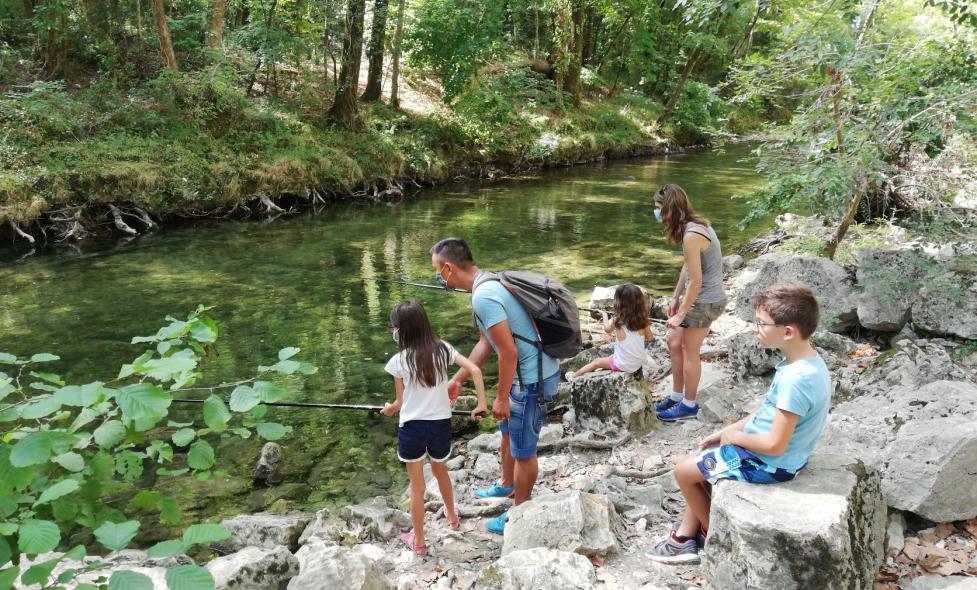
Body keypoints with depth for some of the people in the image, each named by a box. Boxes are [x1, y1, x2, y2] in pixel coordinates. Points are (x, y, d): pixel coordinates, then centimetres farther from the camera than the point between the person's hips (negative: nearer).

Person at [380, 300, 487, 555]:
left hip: (412, 428, -3)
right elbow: (474, 370, -11)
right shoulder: (442, 349, -3)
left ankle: (418, 541, 25)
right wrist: (481, 405, -4)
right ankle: (452, 516, 51)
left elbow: (401, 403, -2)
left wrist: (389, 409, 20)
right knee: (440, 471, 30)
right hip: (441, 425, 4)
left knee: (417, 486, 11)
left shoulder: (398, 361, -11)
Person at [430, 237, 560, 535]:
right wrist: (457, 379, 17)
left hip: (532, 380, -10)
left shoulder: (483, 296, -25)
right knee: (508, 430, 28)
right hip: (529, 373, 10)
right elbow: (485, 343, 15)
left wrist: (501, 397, -15)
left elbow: (508, 352, -25)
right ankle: (507, 485, 51)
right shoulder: (489, 284, 7)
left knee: (523, 450, 7)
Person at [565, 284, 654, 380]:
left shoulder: (617, 321, -19)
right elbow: (650, 338, 3)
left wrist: (604, 314, 19)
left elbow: (607, 329, 4)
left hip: (623, 365, -4)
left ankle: (574, 375, 34)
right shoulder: (642, 321, -13)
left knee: (596, 362, 19)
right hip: (638, 364, 4)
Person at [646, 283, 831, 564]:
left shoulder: (796, 379, -33)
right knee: (702, 458, 22)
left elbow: (774, 445, -30)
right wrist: (727, 431, 8)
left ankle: (713, 533, 25)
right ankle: (686, 534, 24)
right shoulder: (807, 360, -2)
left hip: (770, 464, -10)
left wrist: (734, 436, -12)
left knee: (684, 470, 3)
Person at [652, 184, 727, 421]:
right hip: (701, 297, 9)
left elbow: (695, 281, -23)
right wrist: (675, 297, 13)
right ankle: (677, 395, 31)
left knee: (689, 351, 5)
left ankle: (689, 405, 21)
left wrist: (681, 314, -16)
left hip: (705, 301, -9)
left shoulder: (691, 235, -25)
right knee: (674, 342, 18)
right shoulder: (695, 225, 4)